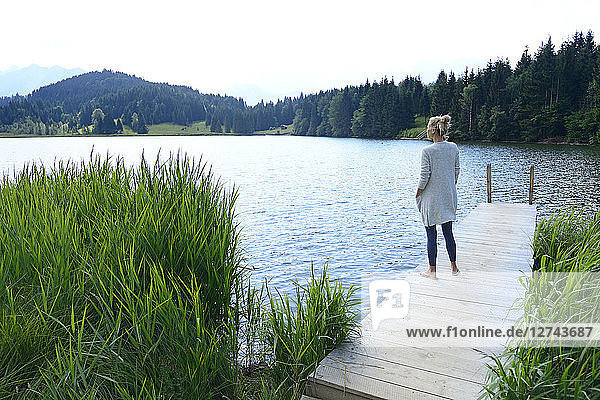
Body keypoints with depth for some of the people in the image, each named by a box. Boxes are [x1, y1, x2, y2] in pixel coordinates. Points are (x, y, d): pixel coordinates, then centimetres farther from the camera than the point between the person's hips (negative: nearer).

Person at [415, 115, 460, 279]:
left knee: (431, 235, 4)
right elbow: (457, 170, 9)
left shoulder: (427, 151, -16)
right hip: (449, 196, 6)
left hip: (431, 197, -6)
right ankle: (453, 267, 26)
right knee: (448, 232, 16)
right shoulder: (453, 148, 1)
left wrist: (418, 193, -2)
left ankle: (432, 270, 13)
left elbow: (424, 176, -16)